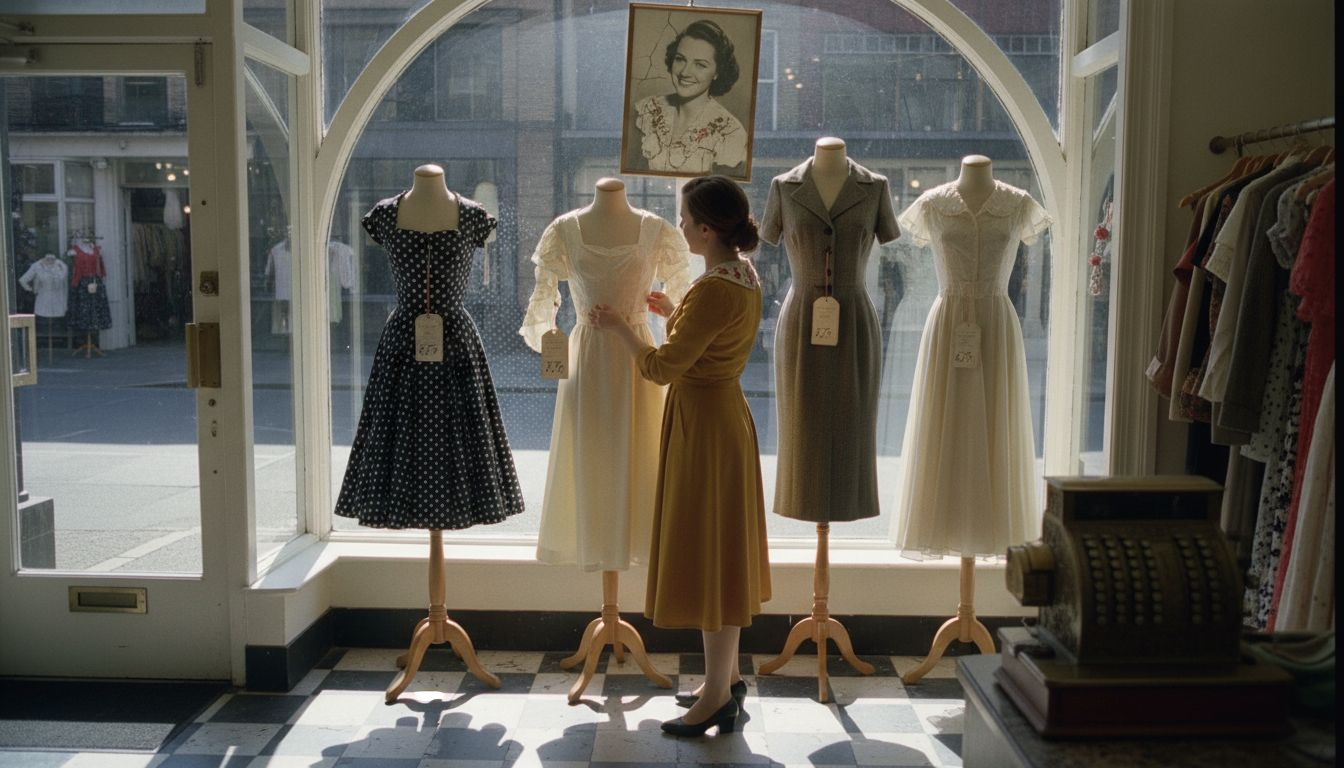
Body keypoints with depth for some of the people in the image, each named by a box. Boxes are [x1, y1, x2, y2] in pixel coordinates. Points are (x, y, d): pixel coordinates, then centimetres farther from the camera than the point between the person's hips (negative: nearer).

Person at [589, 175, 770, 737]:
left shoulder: (714, 289, -24)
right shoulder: (744, 275, 6)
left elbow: (662, 368, -20)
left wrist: (618, 327, -7)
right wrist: (674, 315, 15)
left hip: (704, 426, -10)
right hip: (725, 414, 10)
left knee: (707, 552, 0)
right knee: (721, 551, 17)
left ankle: (717, 697, 12)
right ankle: (728, 677, 30)